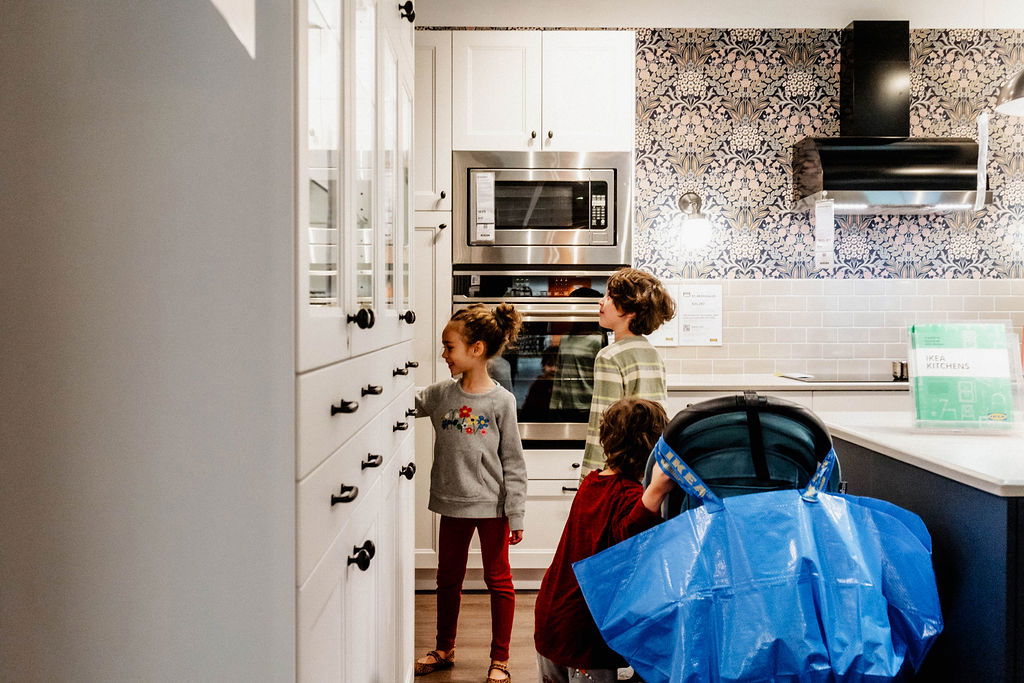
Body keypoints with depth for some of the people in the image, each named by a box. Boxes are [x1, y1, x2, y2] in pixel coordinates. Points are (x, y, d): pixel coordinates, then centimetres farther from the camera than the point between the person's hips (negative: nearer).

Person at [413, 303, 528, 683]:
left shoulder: (501, 401, -11)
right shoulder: (440, 395, -1)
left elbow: (513, 462, -8)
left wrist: (515, 514, -9)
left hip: (491, 506, -4)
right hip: (452, 503, 4)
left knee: (498, 580, 9)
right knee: (448, 578, 18)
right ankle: (444, 650, 37)